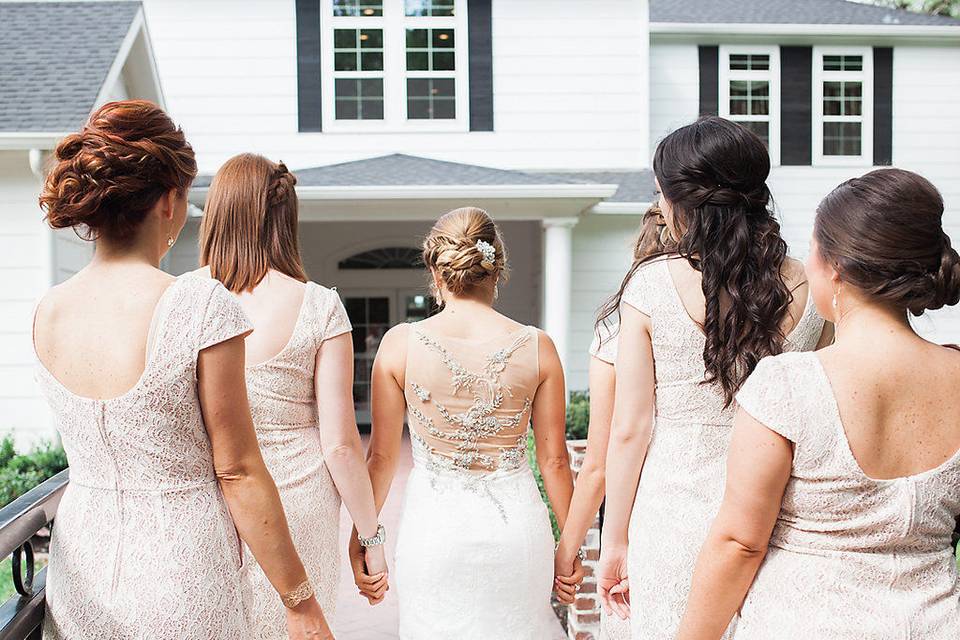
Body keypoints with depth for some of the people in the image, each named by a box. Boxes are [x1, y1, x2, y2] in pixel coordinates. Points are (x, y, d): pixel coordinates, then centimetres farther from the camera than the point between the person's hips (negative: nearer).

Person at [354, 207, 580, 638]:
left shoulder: (400, 344, -8)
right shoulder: (537, 347, -7)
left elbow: (381, 456, -2)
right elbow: (554, 461, -1)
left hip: (433, 527, -1)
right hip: (517, 522, 1)